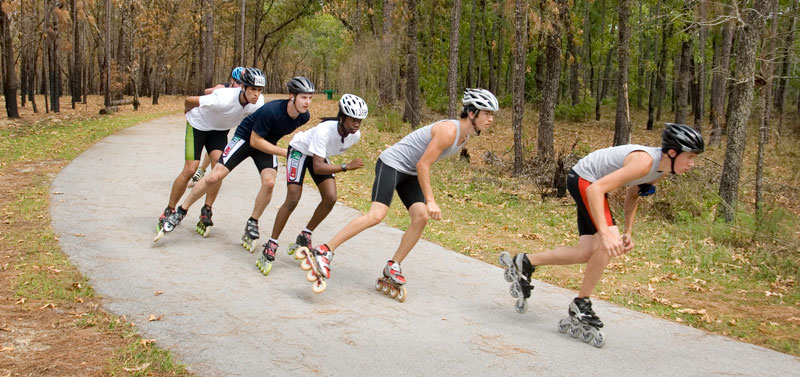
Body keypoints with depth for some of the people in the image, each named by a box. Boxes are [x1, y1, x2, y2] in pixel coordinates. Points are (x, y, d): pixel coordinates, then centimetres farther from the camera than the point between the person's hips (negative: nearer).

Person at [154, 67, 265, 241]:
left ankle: (206, 211, -3)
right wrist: (189, 115, -3)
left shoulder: (258, 102, -23)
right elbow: (189, 101, -23)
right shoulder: (224, 99, -39)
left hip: (220, 130, 4)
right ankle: (169, 211, 6)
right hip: (199, 124, -4)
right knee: (189, 170, -10)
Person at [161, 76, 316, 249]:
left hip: (268, 144, 4)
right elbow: (255, 141, -25)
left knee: (269, 182, -21)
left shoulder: (304, 116, -15)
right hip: (245, 138, -4)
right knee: (214, 177, -10)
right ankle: (180, 212, 7)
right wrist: (284, 152, -25)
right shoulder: (271, 110, -34)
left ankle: (252, 223, 0)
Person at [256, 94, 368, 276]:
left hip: (320, 154, 6)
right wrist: (346, 167, -50)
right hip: (300, 150, -6)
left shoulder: (355, 135, -19)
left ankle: (304, 239, 10)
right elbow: (318, 167, -43)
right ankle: (270, 247, -8)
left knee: (330, 199, -9)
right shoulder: (325, 130, -39)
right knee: (292, 200, -17)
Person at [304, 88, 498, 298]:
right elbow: (423, 165, -24)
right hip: (392, 164, -9)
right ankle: (324, 251, -18)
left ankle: (392, 269, 2)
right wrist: (430, 201, -24)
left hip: (410, 174, 9)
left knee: (421, 218, -8)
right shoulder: (449, 131, -24)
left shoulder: (464, 136, 5)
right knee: (376, 215, -22)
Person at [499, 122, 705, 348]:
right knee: (609, 244, -21)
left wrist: (628, 232, 11)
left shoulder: (661, 170, -3)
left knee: (588, 253, 2)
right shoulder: (645, 161, -31)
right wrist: (605, 233, -44)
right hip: (583, 179, -9)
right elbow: (595, 189, -38)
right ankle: (581, 306, -7)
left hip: (591, 185, 9)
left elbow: (633, 193, 16)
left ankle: (525, 263, 16)